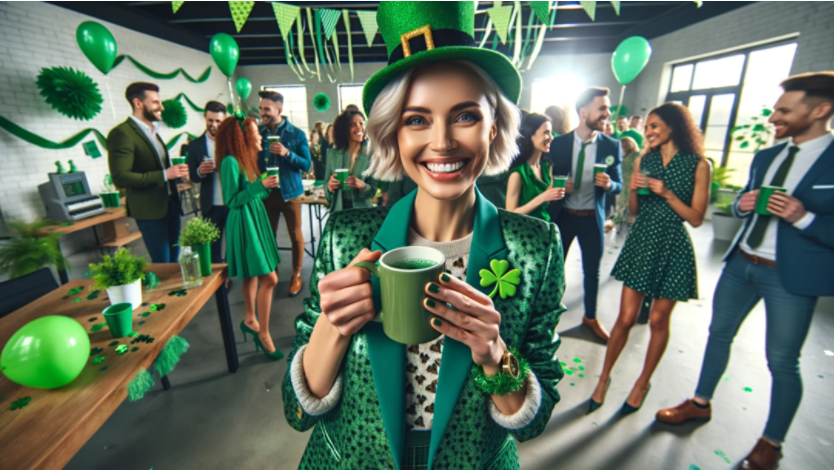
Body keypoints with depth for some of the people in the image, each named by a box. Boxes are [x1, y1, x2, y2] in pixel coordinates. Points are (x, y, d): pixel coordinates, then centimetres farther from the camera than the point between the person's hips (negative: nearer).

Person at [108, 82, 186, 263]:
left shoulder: (152, 131, 15)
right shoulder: (121, 133, -13)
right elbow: (120, 178, -21)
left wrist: (174, 173, 7)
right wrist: (164, 175, -23)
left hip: (170, 204, 8)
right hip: (150, 209, -8)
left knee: (175, 259, 14)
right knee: (162, 263, -1)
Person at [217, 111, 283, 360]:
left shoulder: (246, 159, 10)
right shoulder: (230, 162, -15)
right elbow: (232, 200, -17)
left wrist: (267, 186, 1)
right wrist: (260, 185, -21)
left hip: (254, 219, 9)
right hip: (244, 223, -9)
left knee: (252, 275, 17)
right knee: (269, 278, -9)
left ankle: (250, 321, 33)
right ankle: (263, 333, 4)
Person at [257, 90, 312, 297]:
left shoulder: (296, 134, -5)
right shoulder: (257, 132, 3)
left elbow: (307, 165, -7)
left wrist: (287, 153, -22)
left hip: (289, 192, -2)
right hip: (265, 192, 3)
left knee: (295, 235, 7)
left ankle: (296, 276, 24)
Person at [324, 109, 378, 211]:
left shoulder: (370, 155, -5)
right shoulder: (333, 154, 0)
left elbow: (373, 190, -3)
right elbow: (326, 183, 6)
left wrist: (362, 185, -23)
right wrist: (330, 186, -16)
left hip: (362, 210, -1)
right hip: (338, 209, 1)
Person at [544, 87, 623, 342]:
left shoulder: (612, 146, -4)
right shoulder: (558, 143, -8)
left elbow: (618, 185, 0)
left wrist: (608, 185, -22)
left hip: (592, 218, 2)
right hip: (562, 215, -1)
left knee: (592, 271, 15)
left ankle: (590, 318, 36)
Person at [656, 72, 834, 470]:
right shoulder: (766, 156, 7)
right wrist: (743, 204, -6)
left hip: (793, 274, -5)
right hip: (742, 262, 6)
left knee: (782, 361, 6)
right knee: (719, 333, 15)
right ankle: (700, 403, 35)